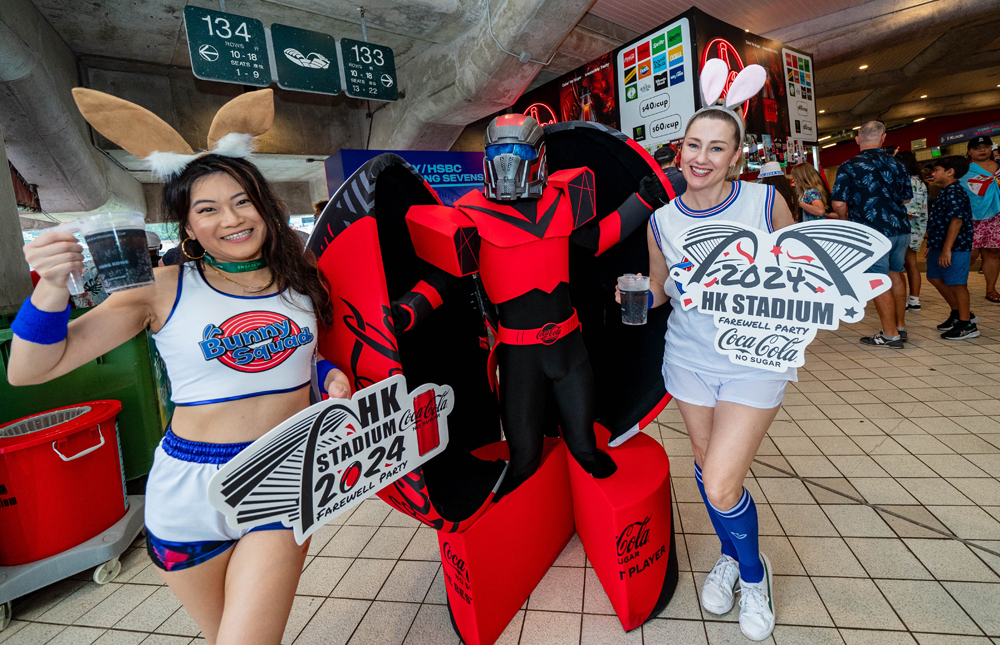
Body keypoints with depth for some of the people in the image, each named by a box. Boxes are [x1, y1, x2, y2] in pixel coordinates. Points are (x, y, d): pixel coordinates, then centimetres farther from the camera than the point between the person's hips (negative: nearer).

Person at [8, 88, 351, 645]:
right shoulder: (165, 291, -6)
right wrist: (52, 287, -21)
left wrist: (332, 376, -5)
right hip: (188, 491, 0)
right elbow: (30, 370, -5)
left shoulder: (302, 282, 0)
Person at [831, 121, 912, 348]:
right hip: (900, 227, 6)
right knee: (896, 275, 18)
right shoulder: (896, 165, 8)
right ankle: (900, 326, 28)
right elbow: (907, 197, 17)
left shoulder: (849, 167, -10)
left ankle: (890, 334, 4)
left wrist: (848, 219, 4)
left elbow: (838, 203, -15)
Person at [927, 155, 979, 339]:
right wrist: (933, 245, 24)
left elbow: (956, 221, -25)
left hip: (955, 249, -11)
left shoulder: (954, 193, -17)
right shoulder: (945, 193, 15)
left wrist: (946, 250, -29)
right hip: (939, 247, 11)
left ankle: (967, 325, 9)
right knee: (935, 278, 20)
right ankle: (958, 313, 34)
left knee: (956, 284, -3)